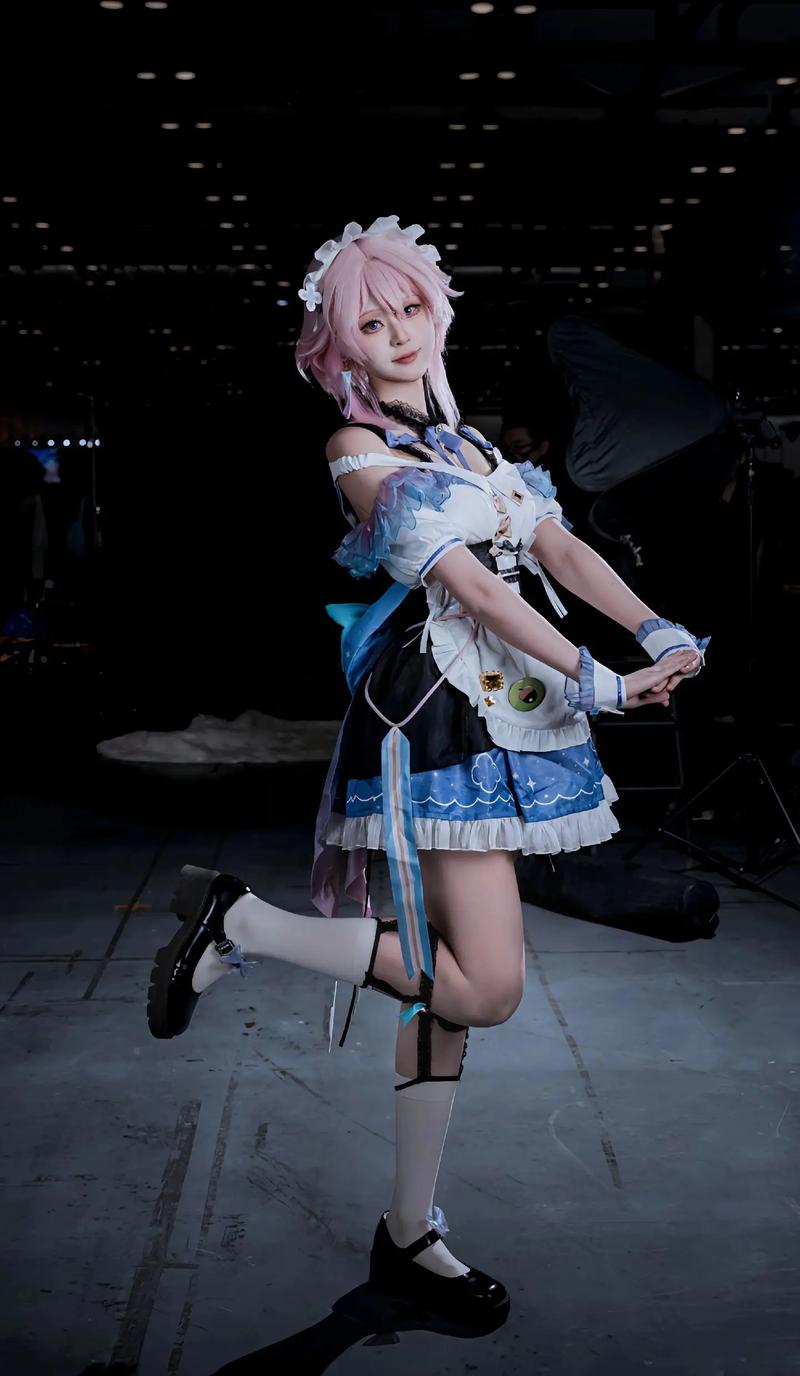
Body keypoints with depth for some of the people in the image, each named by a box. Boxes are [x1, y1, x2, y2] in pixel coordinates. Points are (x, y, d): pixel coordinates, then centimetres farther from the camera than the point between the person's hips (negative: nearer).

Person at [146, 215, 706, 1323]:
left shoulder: (465, 440, 20)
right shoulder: (358, 446, -4)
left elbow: (560, 547, 10)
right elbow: (467, 580, -13)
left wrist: (657, 630, -6)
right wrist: (595, 679, -18)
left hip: (502, 713, 8)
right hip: (432, 713, -7)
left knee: (448, 978, 8)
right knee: (486, 985, -14)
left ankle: (410, 1234, 17)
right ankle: (238, 923, -3)